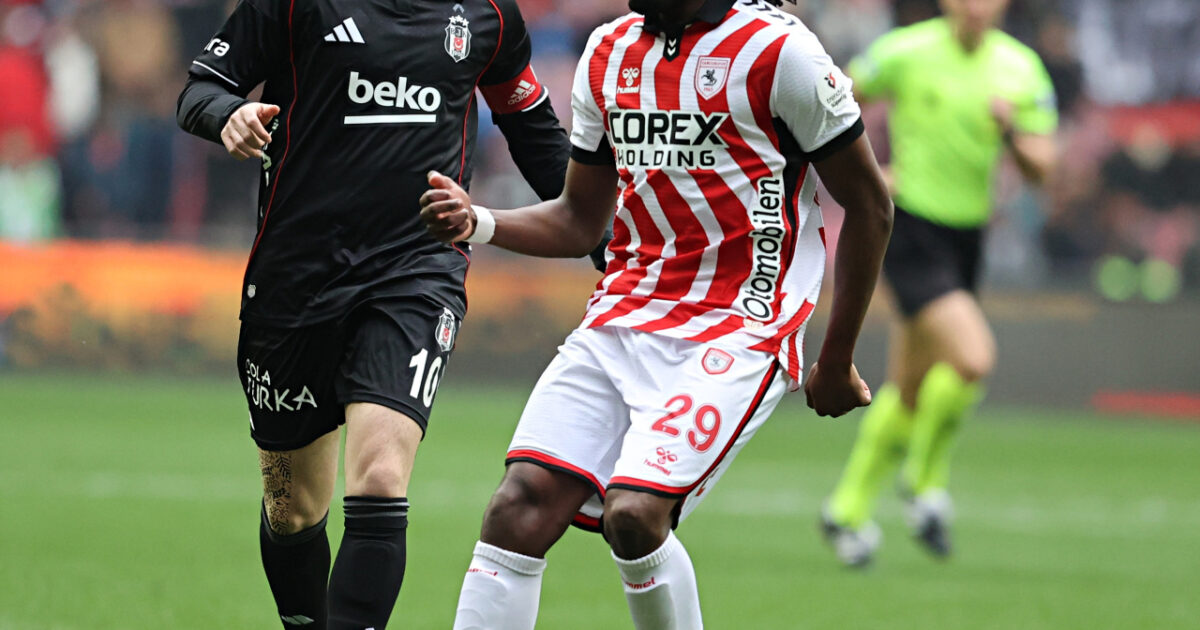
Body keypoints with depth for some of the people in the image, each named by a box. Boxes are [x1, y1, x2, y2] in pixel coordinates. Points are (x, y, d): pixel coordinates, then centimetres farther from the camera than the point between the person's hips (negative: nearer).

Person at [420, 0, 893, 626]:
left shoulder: (776, 51, -9)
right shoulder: (609, 52, 12)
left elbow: (869, 206, -1)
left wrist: (836, 363, 3)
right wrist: (476, 223, 0)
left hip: (733, 333, -6)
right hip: (620, 317, 6)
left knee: (634, 515, -23)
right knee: (523, 506, -10)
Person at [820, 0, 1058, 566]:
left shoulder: (1020, 68, 1)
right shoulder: (906, 52, -10)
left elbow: (1040, 168, 2)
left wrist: (1012, 129, -17)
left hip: (965, 237, 5)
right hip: (911, 234, -5)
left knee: (910, 391, 13)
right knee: (973, 358, -23)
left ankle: (848, 510, 28)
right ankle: (926, 478, 0)